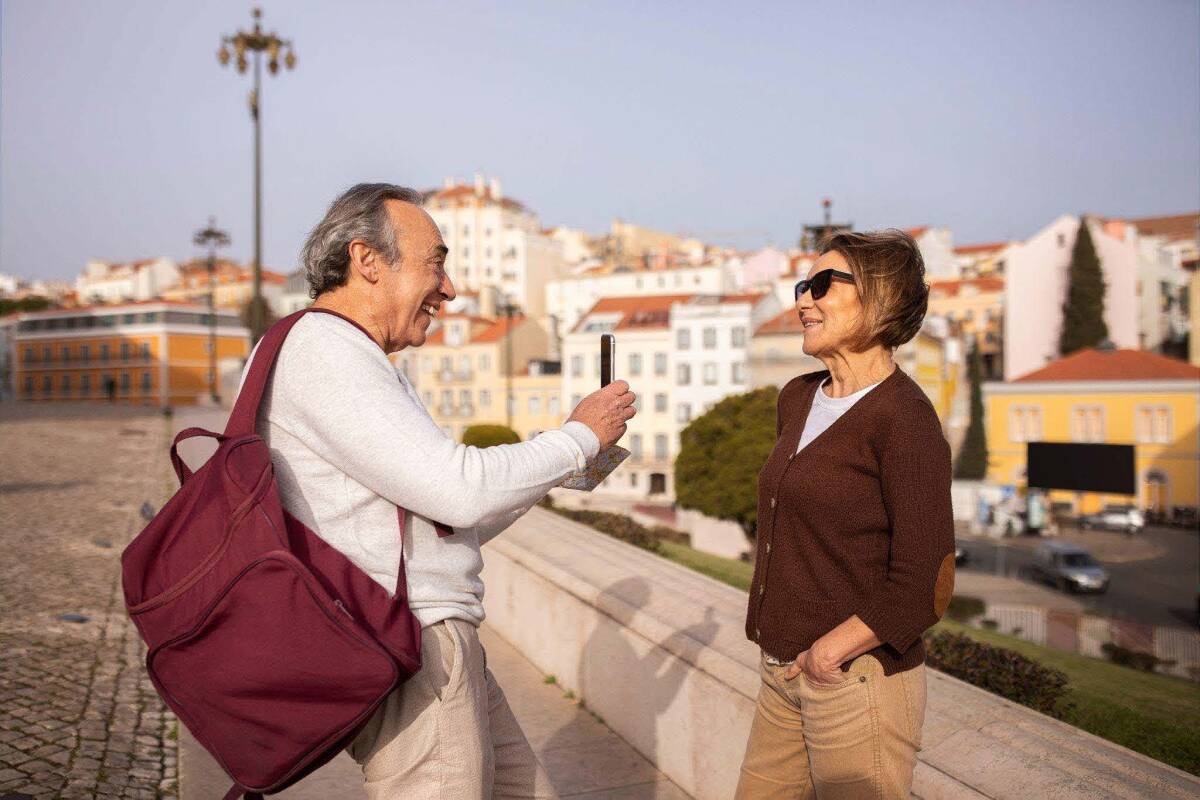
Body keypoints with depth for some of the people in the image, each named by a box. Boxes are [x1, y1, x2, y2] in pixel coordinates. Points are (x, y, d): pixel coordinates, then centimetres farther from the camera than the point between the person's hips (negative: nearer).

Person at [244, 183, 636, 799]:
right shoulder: (321, 349, -14)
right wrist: (580, 437, -7)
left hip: (441, 652, 10)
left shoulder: (356, 364, 18)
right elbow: (458, 490, -22)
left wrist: (565, 462, 14)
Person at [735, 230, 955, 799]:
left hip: (858, 681, -7)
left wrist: (828, 651, -14)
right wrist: (779, 647, 14)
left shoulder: (903, 418, -16)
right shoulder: (797, 400, 8)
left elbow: (923, 588, -18)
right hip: (784, 673, 8)